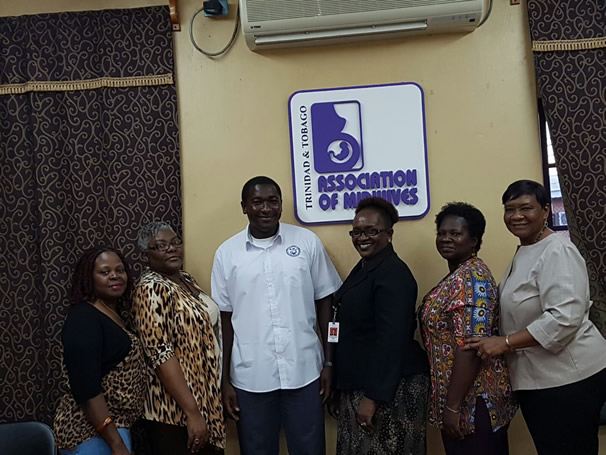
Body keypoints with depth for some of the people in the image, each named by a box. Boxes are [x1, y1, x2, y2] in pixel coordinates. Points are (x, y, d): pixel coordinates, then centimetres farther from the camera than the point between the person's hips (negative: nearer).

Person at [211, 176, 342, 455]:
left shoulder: (308, 242, -1)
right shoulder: (227, 253, 0)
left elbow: (325, 303, 4)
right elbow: (225, 320, 3)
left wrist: (329, 361, 2)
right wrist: (224, 380, 4)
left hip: (304, 371, 0)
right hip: (250, 377, 1)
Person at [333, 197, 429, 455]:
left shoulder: (394, 273, -18)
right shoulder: (364, 268, 11)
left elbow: (391, 341, -24)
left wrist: (373, 397, -25)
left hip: (388, 389, -9)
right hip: (359, 385, 9)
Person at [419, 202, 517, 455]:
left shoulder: (472, 276, -19)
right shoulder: (457, 276, 11)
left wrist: (453, 406, -22)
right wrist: (449, 403, 16)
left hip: (474, 402, -9)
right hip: (460, 398, 9)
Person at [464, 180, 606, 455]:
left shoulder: (557, 252, -17)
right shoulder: (523, 251, 12)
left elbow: (565, 319, -27)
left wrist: (505, 342, -26)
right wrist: (501, 341, 9)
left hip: (568, 378, -9)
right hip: (536, 379, 9)